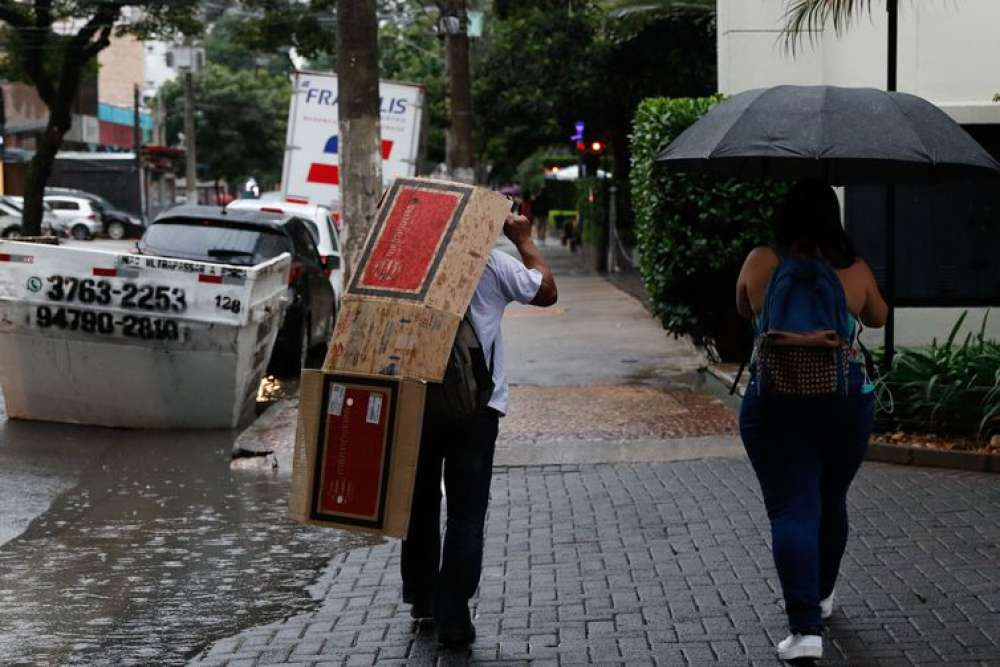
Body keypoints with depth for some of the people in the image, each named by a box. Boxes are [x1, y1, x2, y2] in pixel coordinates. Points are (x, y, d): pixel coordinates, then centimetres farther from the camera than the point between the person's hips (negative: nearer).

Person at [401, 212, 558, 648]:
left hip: (415, 398, 3)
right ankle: (452, 618, -1)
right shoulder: (492, 263, -4)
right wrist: (524, 240, 16)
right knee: (466, 513, 2)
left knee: (420, 502, 18)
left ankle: (421, 597, 29)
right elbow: (546, 293, 11)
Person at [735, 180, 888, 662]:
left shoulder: (761, 262, -2)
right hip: (847, 401, 2)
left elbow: (745, 310, 17)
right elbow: (878, 318, 18)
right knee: (832, 501, 20)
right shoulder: (854, 268, 0)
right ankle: (822, 596, 39)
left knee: (792, 511, -3)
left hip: (776, 403, -2)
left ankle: (806, 628, -15)